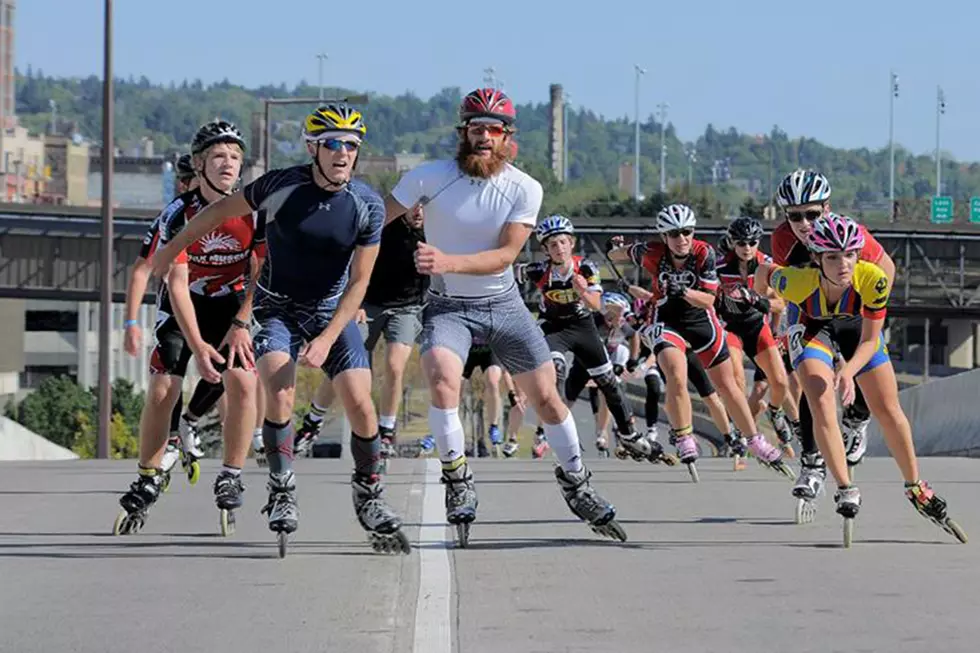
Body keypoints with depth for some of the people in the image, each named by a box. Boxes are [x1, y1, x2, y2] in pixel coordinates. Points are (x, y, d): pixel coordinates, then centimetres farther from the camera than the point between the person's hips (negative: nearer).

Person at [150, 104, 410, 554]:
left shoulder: (367, 206, -15)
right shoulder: (281, 186, -19)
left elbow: (358, 282, -11)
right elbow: (220, 212, -3)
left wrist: (326, 340, -20)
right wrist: (166, 254, 5)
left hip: (332, 311, 1)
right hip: (277, 308, -1)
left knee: (359, 402, -12)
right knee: (280, 390, -25)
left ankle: (370, 495, 10)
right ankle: (282, 493, -12)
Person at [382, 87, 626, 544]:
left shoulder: (524, 189, -10)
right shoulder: (429, 177, -14)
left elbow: (505, 255, -17)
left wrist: (448, 261, -33)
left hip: (503, 303, 2)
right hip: (448, 306, -2)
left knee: (547, 398, 3)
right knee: (443, 381, -28)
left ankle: (575, 482, 25)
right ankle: (457, 480, -10)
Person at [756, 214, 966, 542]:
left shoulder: (874, 280, -37)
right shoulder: (798, 282, -39)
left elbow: (869, 341, -26)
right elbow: (764, 272, -15)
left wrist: (848, 372, -41)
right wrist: (761, 295, 6)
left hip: (857, 326, 1)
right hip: (812, 329, -1)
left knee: (889, 411, 4)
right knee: (822, 404, -21)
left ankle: (915, 487, 21)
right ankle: (846, 490, -9)